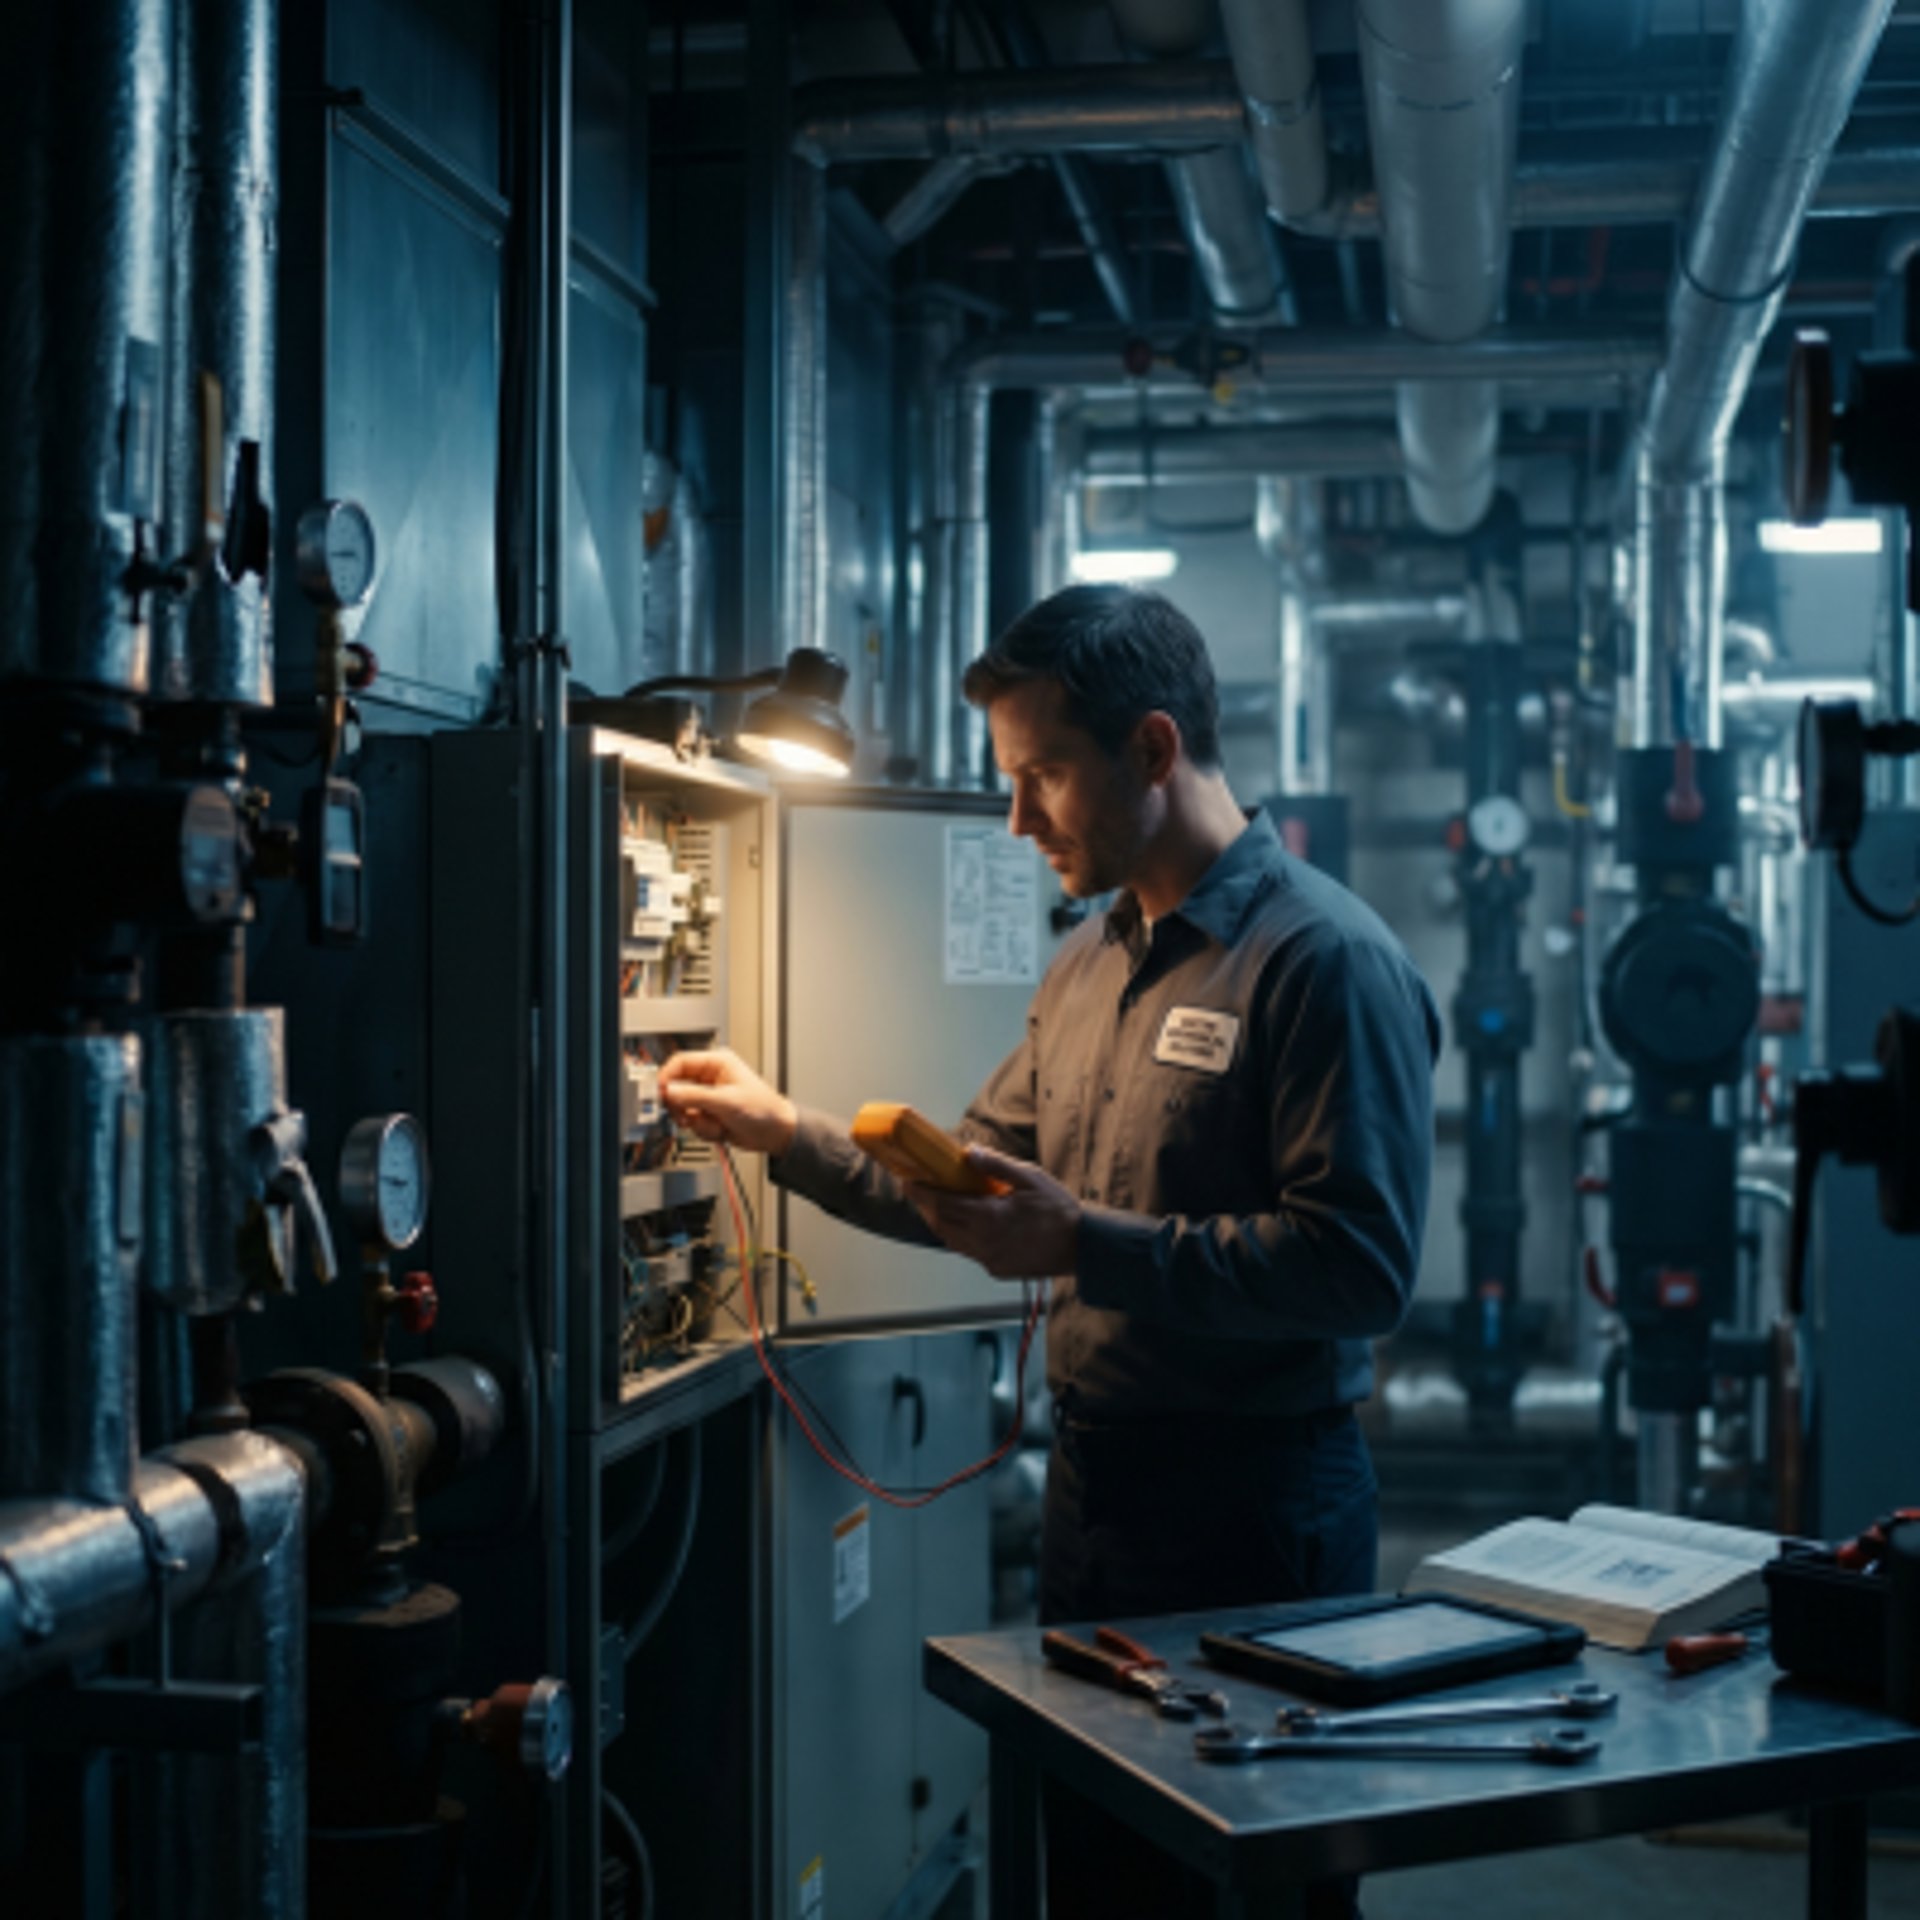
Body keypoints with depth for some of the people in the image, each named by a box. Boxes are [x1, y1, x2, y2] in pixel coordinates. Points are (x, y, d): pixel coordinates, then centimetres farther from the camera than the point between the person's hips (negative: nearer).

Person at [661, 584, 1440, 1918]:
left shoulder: (1325, 959, -17)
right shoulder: (1090, 966, 12)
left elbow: (1361, 1267, -24)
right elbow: (972, 1185, 17)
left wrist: (1088, 1244, -25)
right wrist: (783, 1130, 7)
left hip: (1256, 1509, -8)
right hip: (1093, 1491, 8)